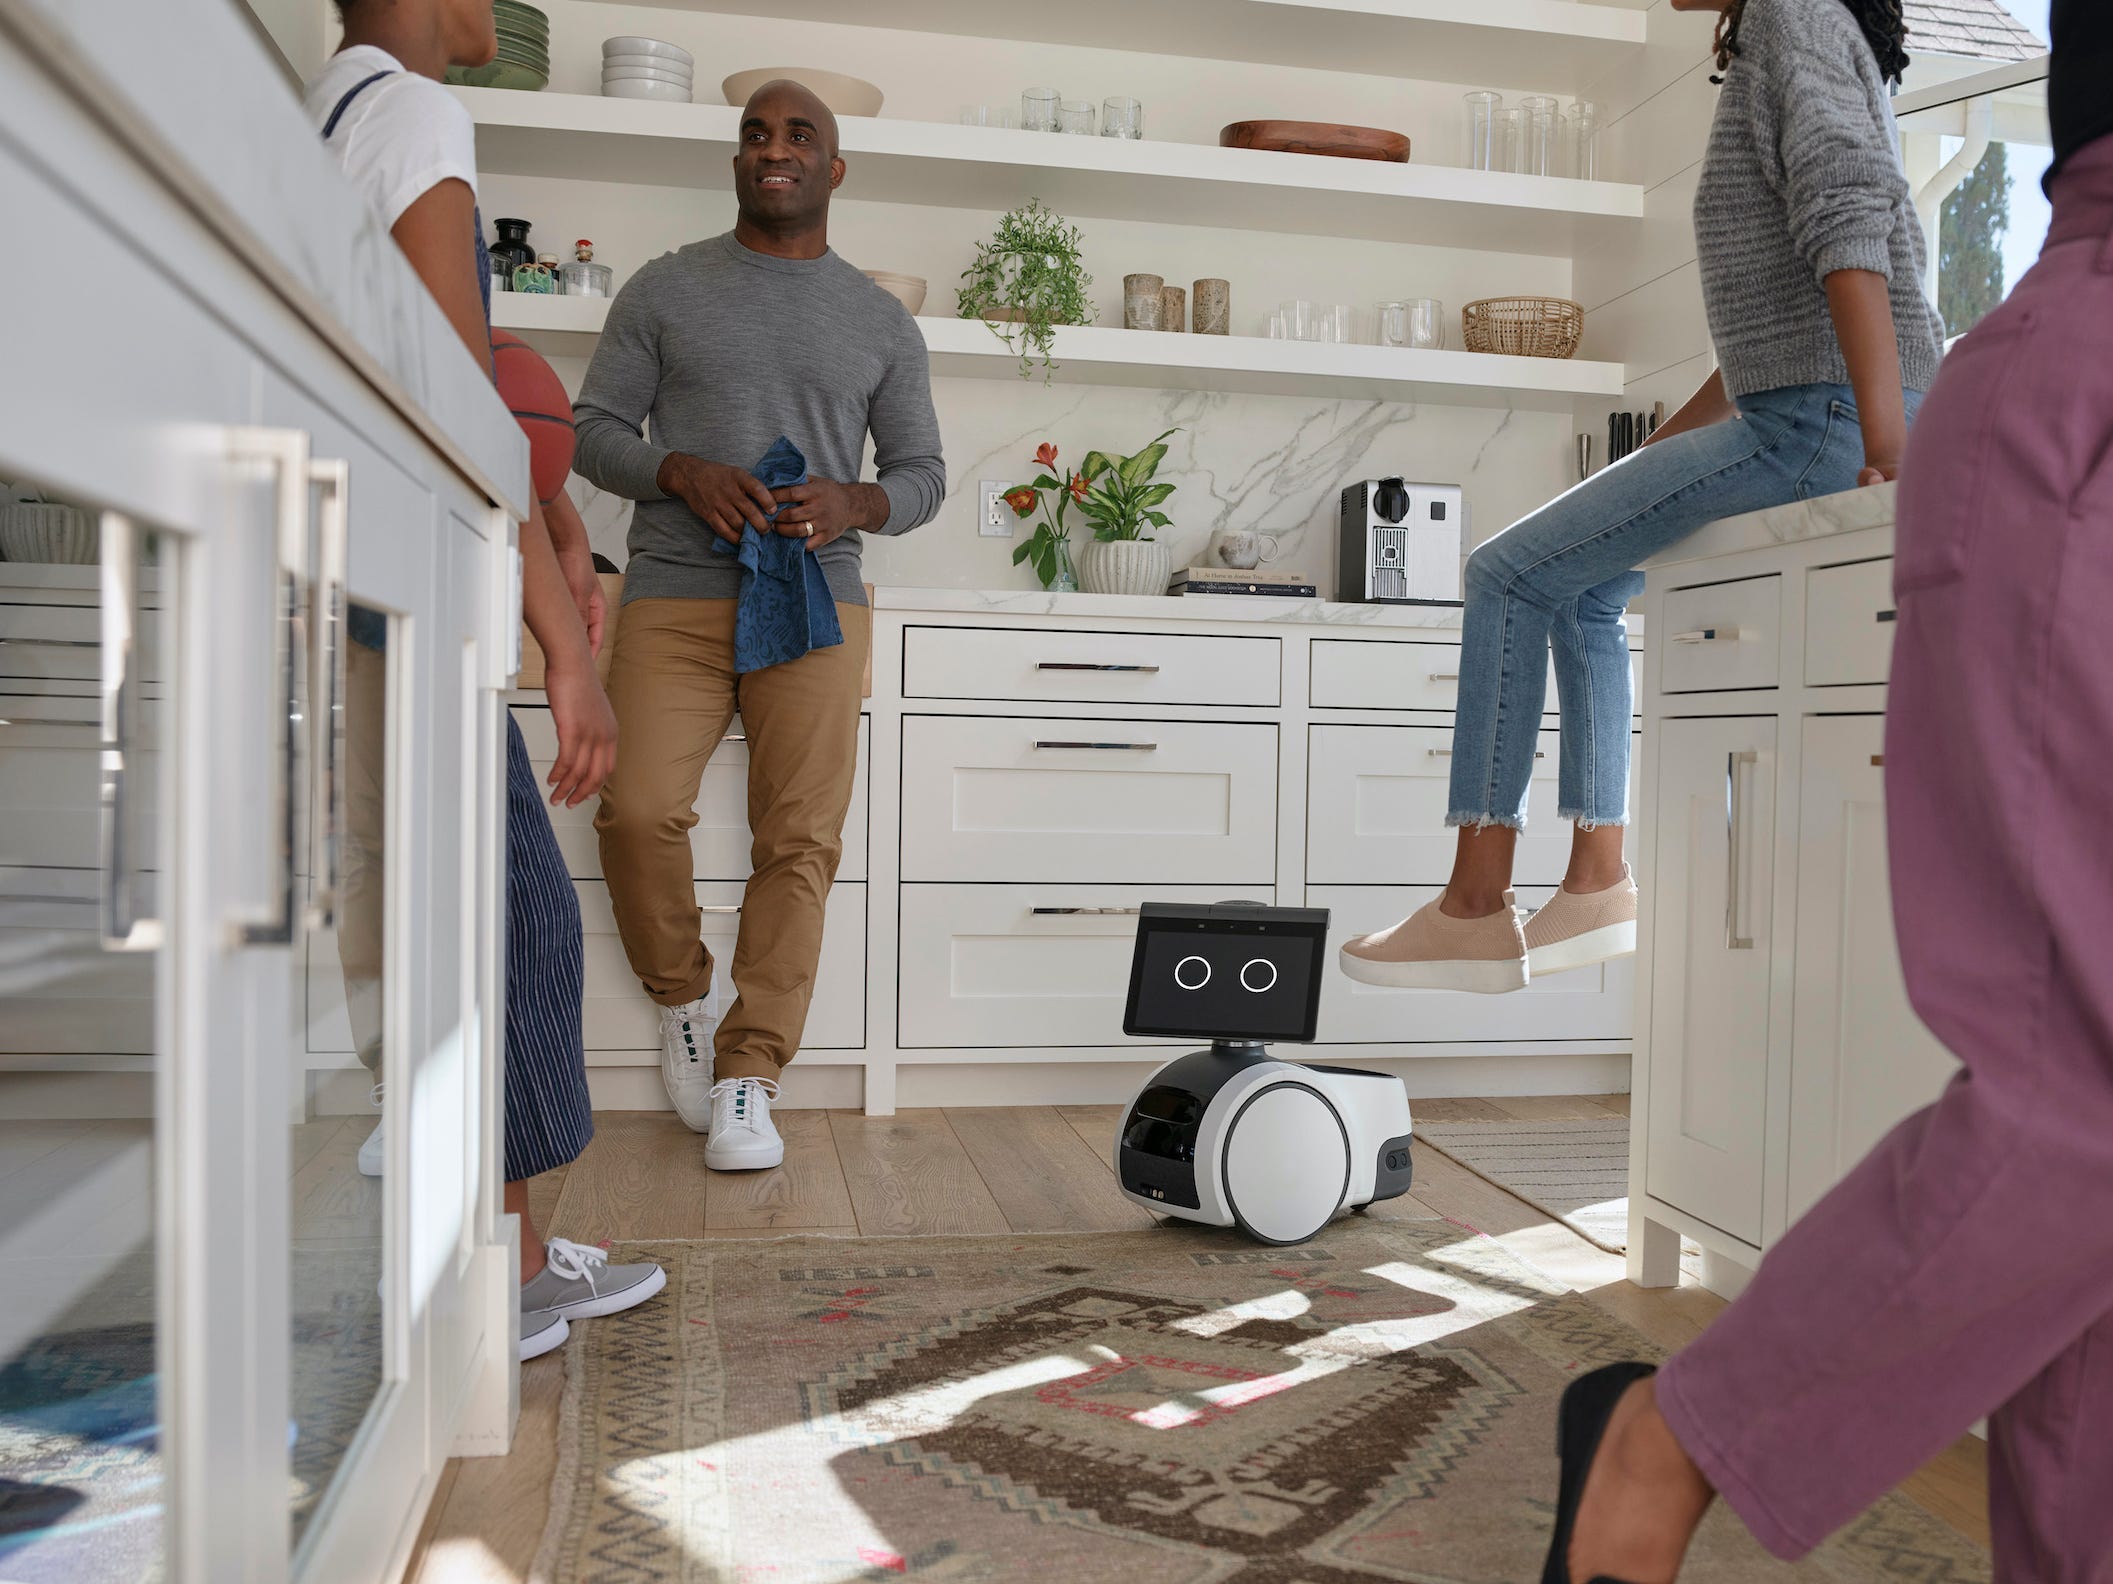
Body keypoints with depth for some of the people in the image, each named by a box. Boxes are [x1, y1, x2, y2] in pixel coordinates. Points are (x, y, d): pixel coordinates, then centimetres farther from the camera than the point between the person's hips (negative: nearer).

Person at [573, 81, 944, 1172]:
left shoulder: (881, 323, 14)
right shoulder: (664, 290, 11)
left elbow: (922, 473, 15)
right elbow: (593, 428, 9)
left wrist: (854, 502, -8)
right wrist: (683, 473, -12)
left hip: (816, 601, 1)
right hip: (673, 599, 0)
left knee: (800, 840, -7)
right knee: (639, 807, -17)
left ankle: (746, 1079, 1)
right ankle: (683, 997, 11)